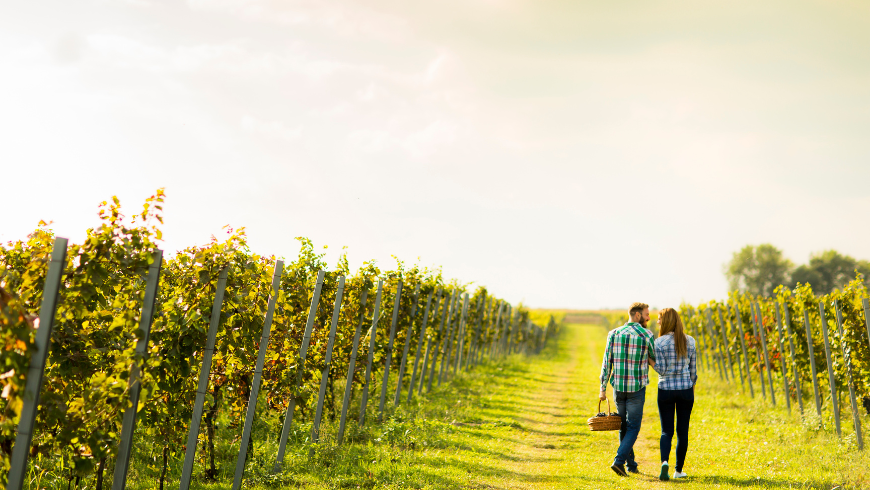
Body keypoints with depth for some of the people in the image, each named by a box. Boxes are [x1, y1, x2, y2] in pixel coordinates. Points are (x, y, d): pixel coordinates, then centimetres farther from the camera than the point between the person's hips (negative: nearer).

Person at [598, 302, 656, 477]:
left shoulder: (614, 334, 1)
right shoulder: (646, 335, -8)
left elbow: (607, 362, 1)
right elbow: (655, 361, 2)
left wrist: (603, 388, 4)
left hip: (618, 387, 4)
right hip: (637, 388, -4)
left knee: (624, 427, 17)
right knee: (633, 428, 3)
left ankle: (631, 464, 23)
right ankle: (619, 461, -14)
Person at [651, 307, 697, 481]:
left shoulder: (660, 342, -11)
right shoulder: (689, 341, 0)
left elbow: (661, 370, -12)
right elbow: (693, 369, 7)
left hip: (666, 390, -2)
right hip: (685, 389, 2)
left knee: (666, 431, 4)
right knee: (682, 431, 12)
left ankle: (664, 462, -19)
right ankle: (679, 470, 16)